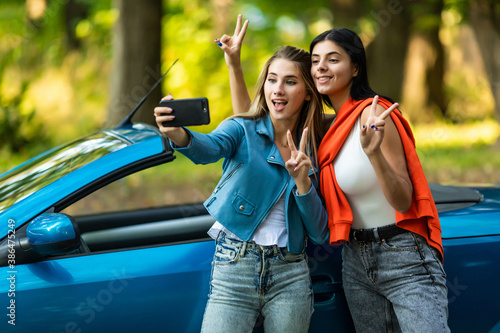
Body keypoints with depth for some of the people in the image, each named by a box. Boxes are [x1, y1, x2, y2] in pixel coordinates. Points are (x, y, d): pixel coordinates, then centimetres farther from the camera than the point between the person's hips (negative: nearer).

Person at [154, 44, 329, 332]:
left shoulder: (313, 150, 8)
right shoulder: (243, 130, 0)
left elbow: (320, 234, 5)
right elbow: (210, 148, -25)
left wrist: (303, 182, -11)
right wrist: (179, 134, -46)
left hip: (291, 276, 3)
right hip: (234, 269, -3)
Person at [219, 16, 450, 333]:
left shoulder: (373, 115, -14)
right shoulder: (325, 127, 8)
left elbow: (403, 201, -17)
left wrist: (374, 153, -33)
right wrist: (234, 63, 8)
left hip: (404, 259, -7)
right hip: (356, 262, 7)